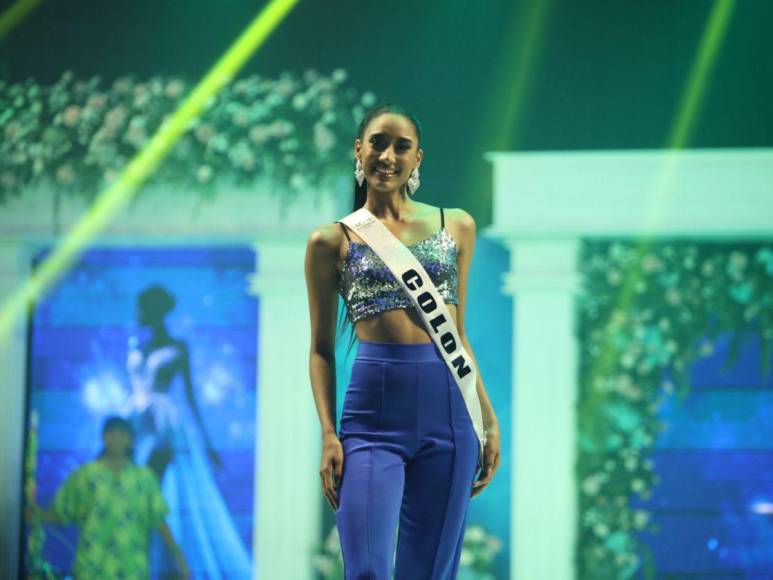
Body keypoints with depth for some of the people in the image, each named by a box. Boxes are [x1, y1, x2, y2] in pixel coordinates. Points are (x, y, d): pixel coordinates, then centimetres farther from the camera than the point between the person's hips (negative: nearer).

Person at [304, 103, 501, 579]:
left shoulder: (456, 226, 13)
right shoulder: (331, 241, 6)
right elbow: (322, 349, 6)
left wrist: (489, 418, 12)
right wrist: (328, 434, -5)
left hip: (448, 414, 3)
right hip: (372, 419, -2)